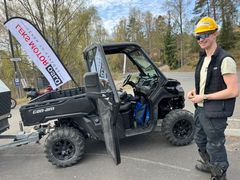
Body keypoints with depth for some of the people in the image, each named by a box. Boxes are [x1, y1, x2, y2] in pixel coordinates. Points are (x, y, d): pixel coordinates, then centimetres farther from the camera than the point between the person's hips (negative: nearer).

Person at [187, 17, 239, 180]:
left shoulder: (225, 60, -19)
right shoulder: (203, 59, 9)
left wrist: (204, 97, -20)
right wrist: (195, 91, 1)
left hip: (215, 112, -9)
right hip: (200, 109, 9)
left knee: (214, 146, 7)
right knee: (200, 140, 24)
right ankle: (208, 165, 49)